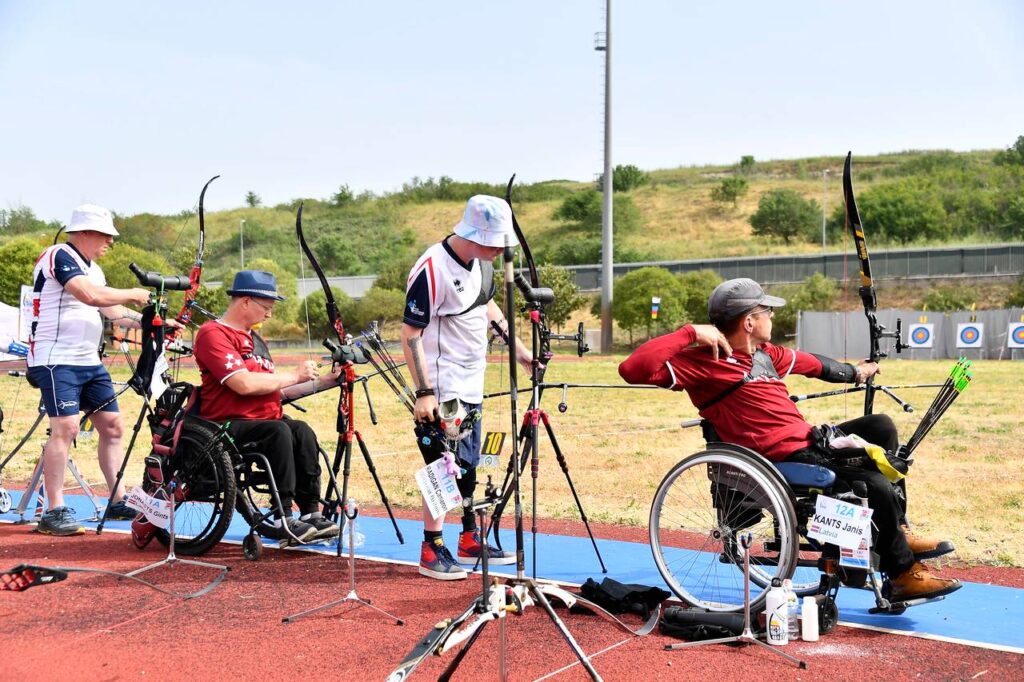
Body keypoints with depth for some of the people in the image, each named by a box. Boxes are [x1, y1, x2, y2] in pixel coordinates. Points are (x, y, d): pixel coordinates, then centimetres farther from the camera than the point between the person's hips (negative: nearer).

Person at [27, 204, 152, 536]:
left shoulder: (92, 269, 19)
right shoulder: (59, 255, -10)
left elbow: (113, 312, 16)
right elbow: (91, 295, -25)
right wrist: (133, 294, -13)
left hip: (89, 361, 9)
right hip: (56, 360, -9)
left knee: (112, 426, 7)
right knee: (66, 427, -17)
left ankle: (118, 502, 14)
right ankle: (54, 512, -13)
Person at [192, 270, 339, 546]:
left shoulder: (253, 338, 23)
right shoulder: (213, 334, -8)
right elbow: (244, 384, -21)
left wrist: (316, 380, 6)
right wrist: (294, 375, -12)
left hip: (266, 418, 8)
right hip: (228, 425, -8)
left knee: (303, 432, -22)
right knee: (279, 432, -33)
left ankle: (311, 514, -22)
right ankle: (283, 520, -29)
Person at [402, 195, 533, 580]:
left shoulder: (481, 263, 4)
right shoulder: (432, 270, -21)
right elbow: (410, 334, -20)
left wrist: (519, 350, 18)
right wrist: (423, 393, -22)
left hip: (472, 385, 8)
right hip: (441, 390, -8)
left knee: (468, 463, 16)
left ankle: (470, 540, 28)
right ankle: (432, 550, 7)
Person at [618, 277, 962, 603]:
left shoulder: (765, 353, 13)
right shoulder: (703, 362, -14)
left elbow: (810, 363, 33)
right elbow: (633, 369, -25)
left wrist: (854, 372, 48)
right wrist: (690, 333, -26)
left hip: (810, 441, 10)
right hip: (783, 462, -10)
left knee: (880, 426, 9)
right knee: (875, 487, -18)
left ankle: (897, 531, 15)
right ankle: (904, 574, 6)